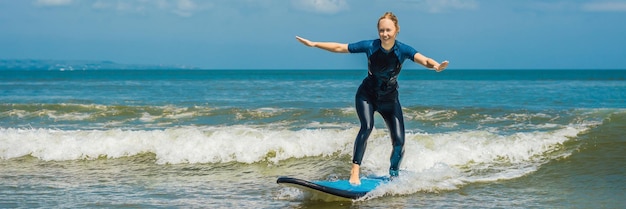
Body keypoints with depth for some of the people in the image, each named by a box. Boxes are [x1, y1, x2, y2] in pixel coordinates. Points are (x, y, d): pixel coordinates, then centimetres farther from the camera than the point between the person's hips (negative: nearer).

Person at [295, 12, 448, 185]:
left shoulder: (402, 50, -19)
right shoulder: (370, 46, -18)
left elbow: (422, 59, -37)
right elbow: (340, 48, -10)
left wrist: (435, 65, -59)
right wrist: (314, 44, -13)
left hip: (390, 99, 1)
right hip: (367, 95, -1)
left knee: (399, 141, -7)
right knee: (367, 126, -29)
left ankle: (394, 176, 18)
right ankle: (355, 172, -28)